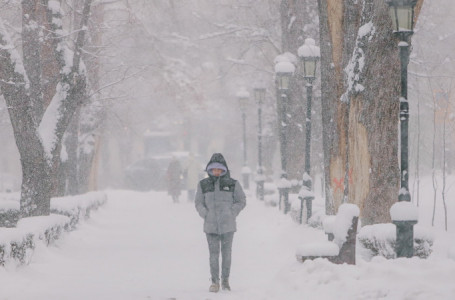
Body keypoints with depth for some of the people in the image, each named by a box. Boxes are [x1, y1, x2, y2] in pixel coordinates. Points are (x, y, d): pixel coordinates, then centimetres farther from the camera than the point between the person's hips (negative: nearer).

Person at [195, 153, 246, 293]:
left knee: (226, 253, 4)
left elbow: (241, 201, 7)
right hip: (211, 225, 0)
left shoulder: (232, 184, 0)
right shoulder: (203, 185, 3)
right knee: (213, 253, -1)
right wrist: (205, 214, -2)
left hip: (227, 225, 0)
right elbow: (198, 202, 12)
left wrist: (232, 213, -3)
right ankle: (215, 281, 7)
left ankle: (225, 280, 17)